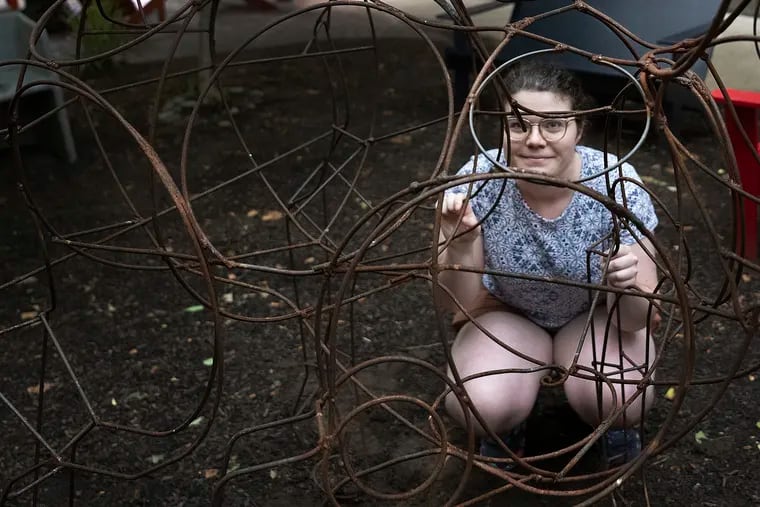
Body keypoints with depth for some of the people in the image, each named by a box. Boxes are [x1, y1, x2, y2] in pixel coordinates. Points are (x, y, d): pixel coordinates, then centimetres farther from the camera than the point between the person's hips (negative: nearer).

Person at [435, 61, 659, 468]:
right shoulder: (478, 181, -26)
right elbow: (459, 304, -19)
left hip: (595, 313, 0)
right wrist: (460, 247, -39)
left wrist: (627, 290, -46)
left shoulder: (617, 183, -27)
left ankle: (615, 423, 9)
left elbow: (636, 319, -22)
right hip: (507, 311, 0)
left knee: (619, 401, -29)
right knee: (477, 405, -28)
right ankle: (505, 425, 9)